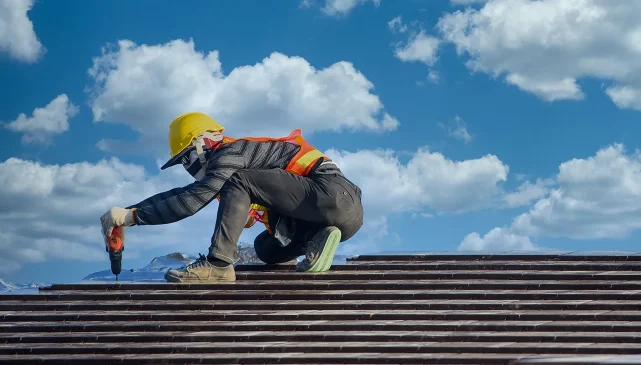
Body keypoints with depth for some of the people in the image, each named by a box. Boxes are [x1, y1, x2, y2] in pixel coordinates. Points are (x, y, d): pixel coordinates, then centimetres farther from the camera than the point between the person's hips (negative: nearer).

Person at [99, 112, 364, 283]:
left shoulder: (231, 152, -6)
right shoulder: (225, 168, 22)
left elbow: (191, 201, -14)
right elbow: (181, 194, 22)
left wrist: (131, 215, -10)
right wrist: (123, 214, 15)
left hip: (332, 193, -10)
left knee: (239, 182, -12)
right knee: (265, 248, 23)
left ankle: (218, 264, -16)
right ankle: (318, 241, -3)